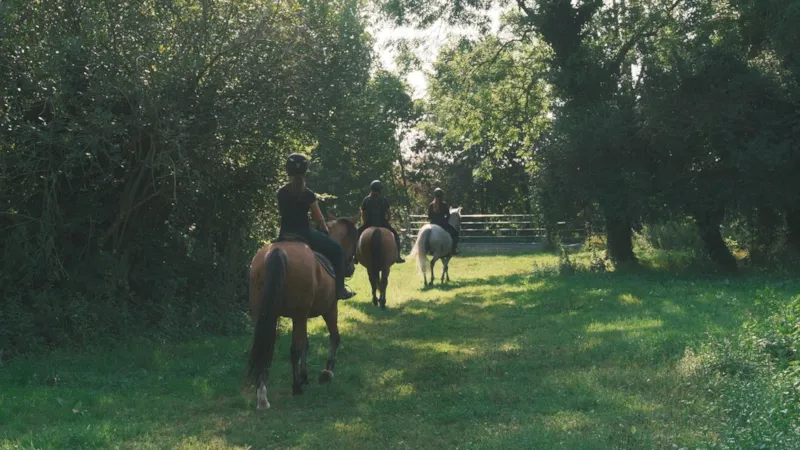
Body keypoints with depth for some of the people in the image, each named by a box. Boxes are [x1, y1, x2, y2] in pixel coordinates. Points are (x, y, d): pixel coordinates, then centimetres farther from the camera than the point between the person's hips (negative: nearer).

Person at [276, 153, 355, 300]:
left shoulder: (281, 193, 1)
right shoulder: (308, 194, -11)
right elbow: (318, 218, 0)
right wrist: (325, 229, 20)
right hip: (304, 233, -5)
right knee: (336, 250, 13)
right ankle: (339, 289, 10)